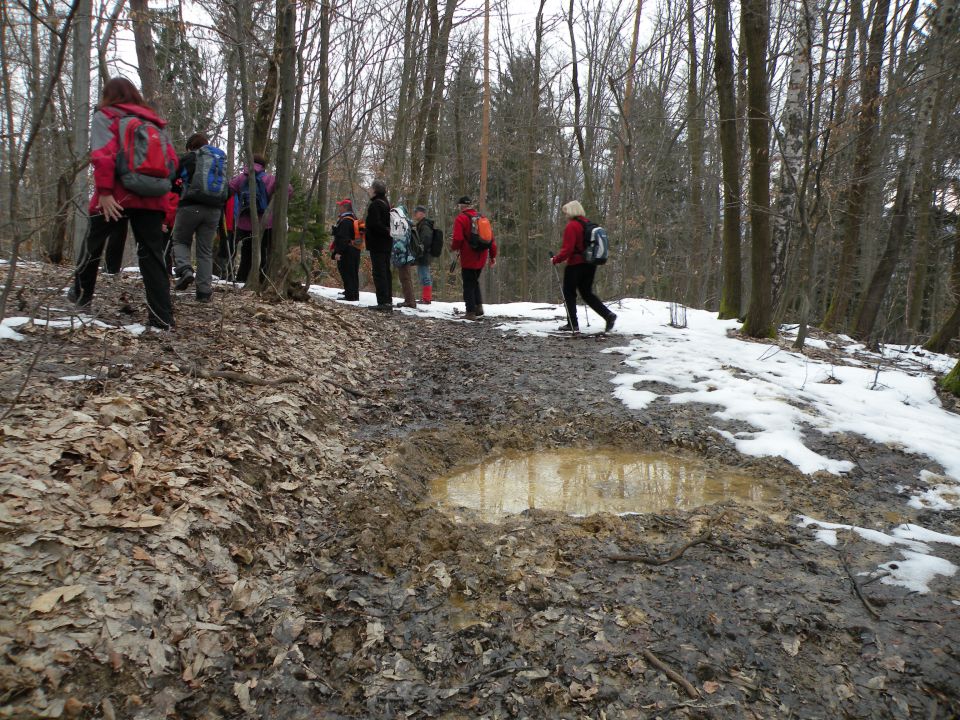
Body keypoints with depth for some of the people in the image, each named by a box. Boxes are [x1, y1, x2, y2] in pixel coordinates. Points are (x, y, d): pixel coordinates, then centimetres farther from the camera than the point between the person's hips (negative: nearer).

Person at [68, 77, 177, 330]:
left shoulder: (105, 116, 5)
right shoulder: (155, 121, 18)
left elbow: (103, 156, -11)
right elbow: (172, 161, 11)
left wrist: (104, 192, -14)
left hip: (117, 196, -3)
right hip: (153, 199, 3)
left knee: (93, 243, 19)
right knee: (152, 255, 1)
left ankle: (81, 294, 36)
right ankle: (162, 318, -8)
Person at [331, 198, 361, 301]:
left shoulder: (345, 221, -17)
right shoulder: (354, 218, 16)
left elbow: (343, 238, -24)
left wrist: (338, 252, -25)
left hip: (346, 252, -10)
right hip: (355, 250, 10)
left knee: (346, 273, -7)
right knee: (353, 273, 15)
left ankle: (350, 295, -8)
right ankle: (354, 294, 23)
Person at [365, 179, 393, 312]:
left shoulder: (374, 205, -14)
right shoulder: (386, 204, 15)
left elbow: (375, 224, -21)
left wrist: (387, 232, -11)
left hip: (377, 244, -9)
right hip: (387, 244, 9)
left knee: (379, 272, -9)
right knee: (386, 272, 12)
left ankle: (383, 302, -12)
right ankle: (388, 301, 15)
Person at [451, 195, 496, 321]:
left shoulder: (461, 219, -10)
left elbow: (458, 239, -18)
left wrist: (454, 246, 4)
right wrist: (493, 255, 13)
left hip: (468, 258, -6)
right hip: (481, 258, 6)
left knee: (468, 284, 2)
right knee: (475, 281, 21)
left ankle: (471, 312, 1)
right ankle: (479, 307, 12)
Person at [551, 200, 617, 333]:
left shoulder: (571, 226, -14)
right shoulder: (588, 224, 11)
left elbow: (568, 249, -20)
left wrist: (556, 259, -9)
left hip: (575, 265, -8)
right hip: (590, 264, 8)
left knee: (569, 294, 5)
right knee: (587, 293, 15)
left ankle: (573, 325, 6)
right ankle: (608, 315, 0)